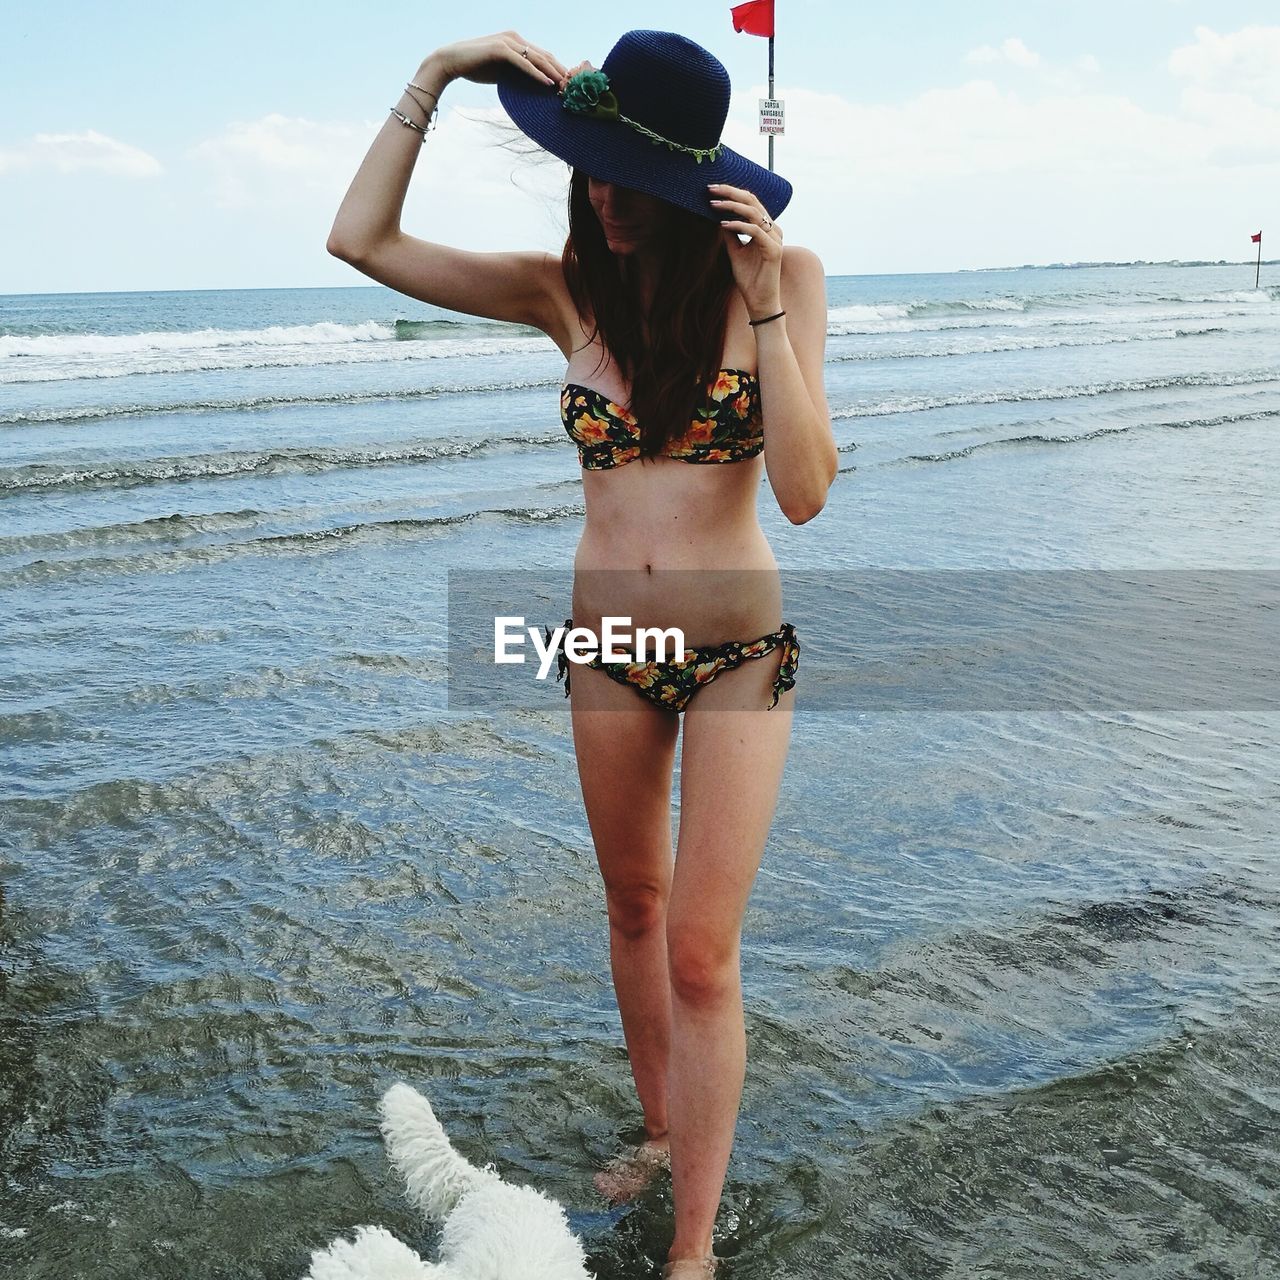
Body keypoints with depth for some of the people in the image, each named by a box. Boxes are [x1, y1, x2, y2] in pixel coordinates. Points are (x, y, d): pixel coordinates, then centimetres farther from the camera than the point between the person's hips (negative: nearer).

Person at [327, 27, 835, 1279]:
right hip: (607, 646, 4)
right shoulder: (568, 289, -4)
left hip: (739, 649, -3)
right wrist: (435, 74, -12)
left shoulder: (782, 278, -11)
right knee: (634, 907, 19)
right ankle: (663, 1130, 42)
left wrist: (765, 305, -24)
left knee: (701, 953, -5)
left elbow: (804, 492, -18)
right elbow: (362, 239, -7)